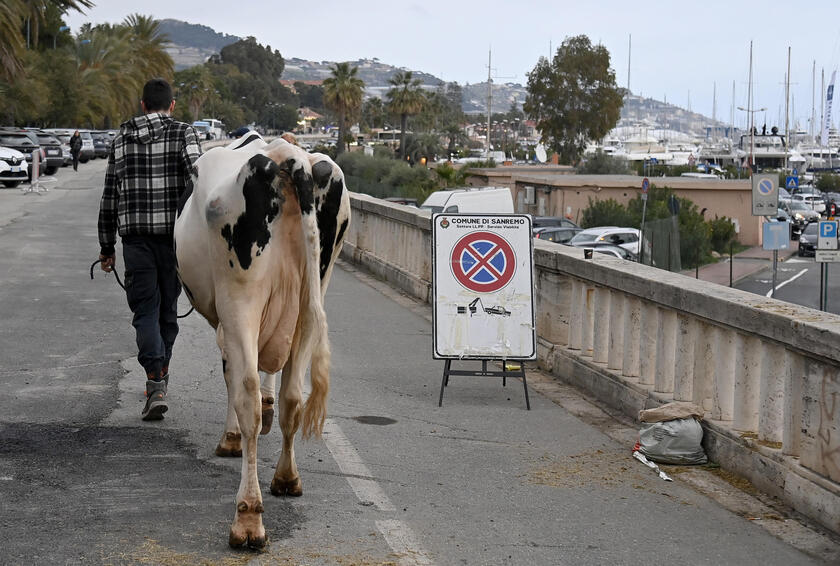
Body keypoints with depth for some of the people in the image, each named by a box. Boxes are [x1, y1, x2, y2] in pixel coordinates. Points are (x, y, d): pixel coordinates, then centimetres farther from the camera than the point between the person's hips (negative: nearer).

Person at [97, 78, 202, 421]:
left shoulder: (121, 139, 10)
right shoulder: (183, 134, 1)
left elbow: (109, 197, 11)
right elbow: (197, 182, -15)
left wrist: (106, 246, 17)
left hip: (135, 238, 1)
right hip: (174, 235, -1)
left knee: (145, 310, 0)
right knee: (167, 308, 15)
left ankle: (156, 385, -16)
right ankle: (160, 374, 30)